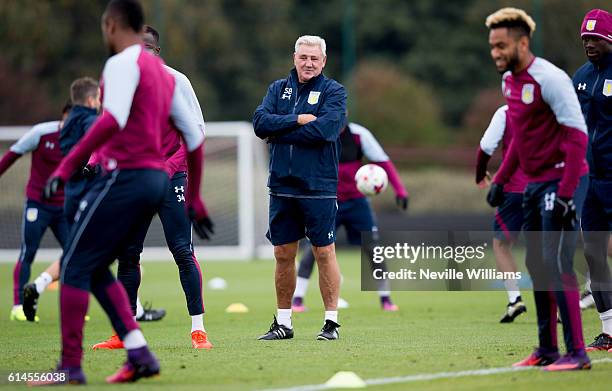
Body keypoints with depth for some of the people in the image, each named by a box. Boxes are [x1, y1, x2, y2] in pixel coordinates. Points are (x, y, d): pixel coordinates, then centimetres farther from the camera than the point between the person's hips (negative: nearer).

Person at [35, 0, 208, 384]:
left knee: (75, 265, -2)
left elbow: (113, 119, -25)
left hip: (125, 176, -8)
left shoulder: (123, 63, -8)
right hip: (156, 180, 8)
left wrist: (67, 165, -28)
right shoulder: (162, 72, 19)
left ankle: (71, 365, -4)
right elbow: (194, 137, 21)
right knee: (96, 269, 13)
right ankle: (139, 354, 2)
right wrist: (193, 198, 28)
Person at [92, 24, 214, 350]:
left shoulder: (175, 82, -6)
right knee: (126, 254, 5)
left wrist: (169, 167, -17)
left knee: (182, 251, -9)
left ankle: (198, 328, -4)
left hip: (170, 177, -5)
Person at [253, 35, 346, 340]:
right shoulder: (278, 89, 12)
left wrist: (278, 132, -10)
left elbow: (324, 129, -17)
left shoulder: (333, 92, -1)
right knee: (283, 254, 8)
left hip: (318, 187, -4)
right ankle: (283, 323, 17)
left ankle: (332, 321, 5)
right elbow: (260, 122, -3)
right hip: (281, 186, 4)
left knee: (324, 252, -1)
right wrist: (298, 120, -14)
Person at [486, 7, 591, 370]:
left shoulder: (549, 79, -17)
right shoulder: (509, 81, 10)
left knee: (557, 264, -13)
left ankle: (577, 353, -9)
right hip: (534, 183, 9)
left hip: (561, 181, -9)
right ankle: (547, 349, 20)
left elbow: (577, 136, -21)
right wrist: (501, 180, 17)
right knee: (536, 264, 11)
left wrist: (566, 194, -25)